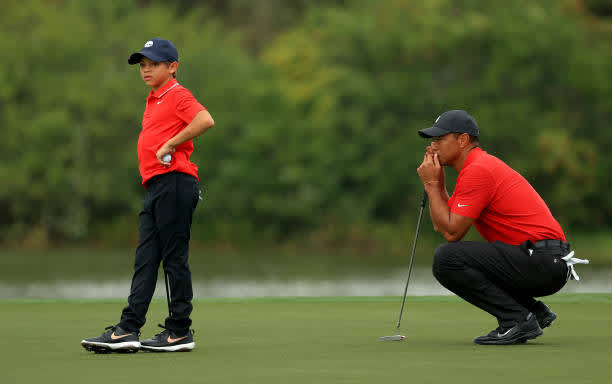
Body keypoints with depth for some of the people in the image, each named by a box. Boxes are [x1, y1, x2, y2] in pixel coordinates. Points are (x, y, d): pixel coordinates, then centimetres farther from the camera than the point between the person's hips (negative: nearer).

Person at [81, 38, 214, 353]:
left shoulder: (178, 95, -6)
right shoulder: (153, 101, 23)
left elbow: (205, 120, -24)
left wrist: (169, 145, -19)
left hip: (174, 184, -9)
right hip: (154, 187, 9)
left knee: (174, 258, -5)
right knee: (145, 259, 3)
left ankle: (180, 332, 1)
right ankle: (128, 330, 0)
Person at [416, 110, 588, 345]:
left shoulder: (477, 170, -12)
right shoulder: (480, 165, 21)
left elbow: (451, 232, -13)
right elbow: (440, 225, 20)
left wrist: (432, 184, -5)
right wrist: (437, 180, 11)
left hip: (543, 262, -10)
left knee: (446, 258, -18)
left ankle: (518, 319, -12)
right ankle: (535, 312, 16)